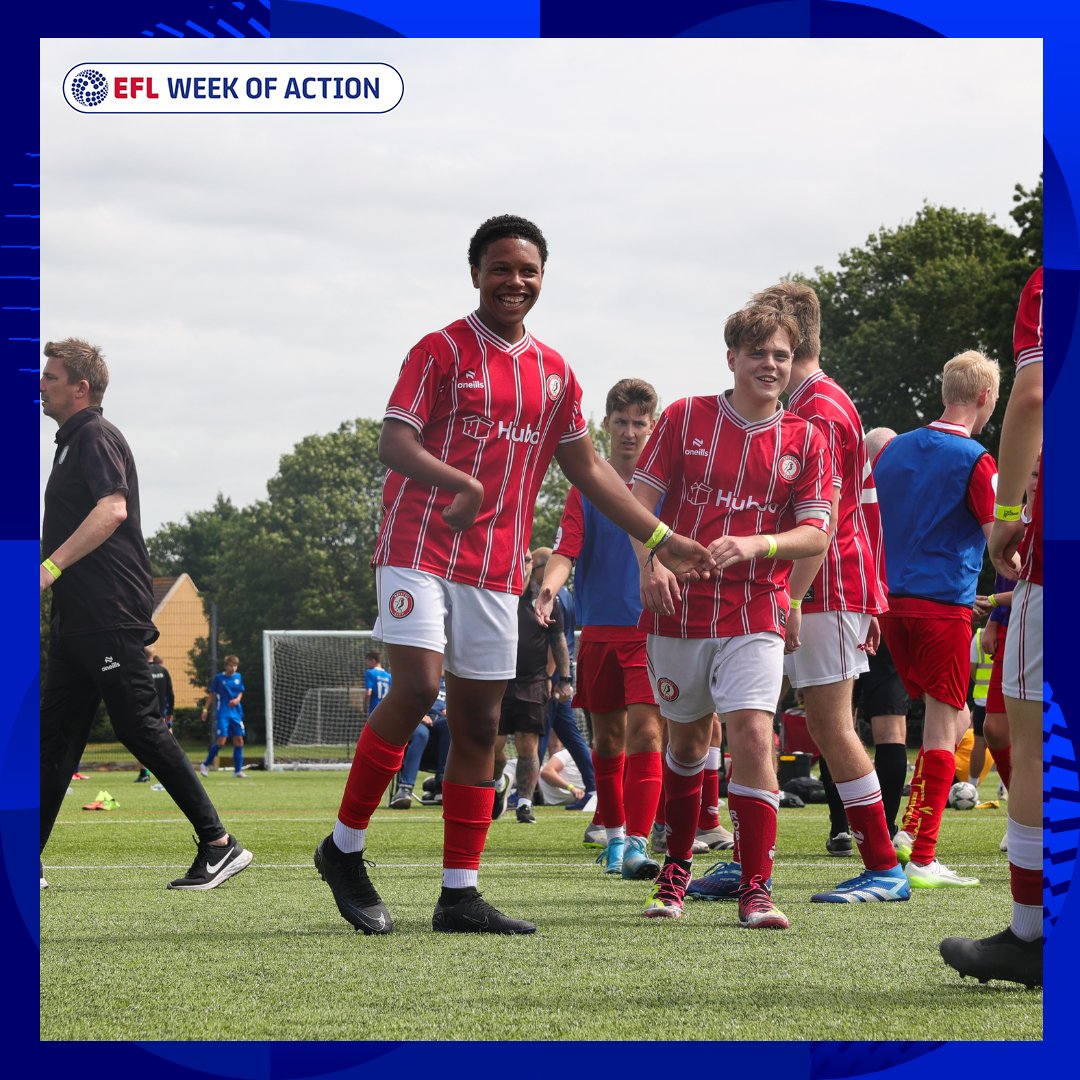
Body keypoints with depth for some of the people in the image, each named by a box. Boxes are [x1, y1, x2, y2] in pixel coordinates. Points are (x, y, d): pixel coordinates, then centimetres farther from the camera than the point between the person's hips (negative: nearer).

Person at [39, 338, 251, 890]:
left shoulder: (96, 437, -9)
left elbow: (112, 509, -24)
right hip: (79, 617, 10)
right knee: (54, 734, 8)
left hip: (110, 616, -10)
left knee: (141, 728, -11)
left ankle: (219, 844, -8)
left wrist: (51, 566, -27)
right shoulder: (72, 441, 21)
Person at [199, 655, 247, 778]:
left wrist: (237, 699, -5)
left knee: (239, 740, 2)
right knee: (221, 740, -13)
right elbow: (211, 694, 3)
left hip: (236, 713, 5)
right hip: (222, 713, -5)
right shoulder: (219, 678, -4)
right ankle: (205, 765, 4)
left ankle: (238, 770, 9)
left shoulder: (238, 677, 7)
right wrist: (205, 709, -2)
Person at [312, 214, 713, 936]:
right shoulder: (442, 350, -3)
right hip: (420, 548, -6)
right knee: (416, 687, -20)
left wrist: (662, 539, 14)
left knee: (479, 724, 4)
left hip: (497, 567, 6)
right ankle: (344, 848, -4)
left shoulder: (555, 373, 13)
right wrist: (459, 482, -32)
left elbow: (588, 467, 20)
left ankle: (460, 896, 8)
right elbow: (393, 443, -13)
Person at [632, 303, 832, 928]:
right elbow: (641, 499, 3)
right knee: (688, 737, 12)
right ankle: (676, 871, 30)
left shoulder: (806, 442, 3)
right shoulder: (686, 418, 3)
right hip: (679, 608, 1)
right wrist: (651, 562, -14)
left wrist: (754, 545, -18)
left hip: (756, 613, -1)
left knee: (753, 734, -15)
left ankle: (756, 890, -12)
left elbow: (817, 535, -1)